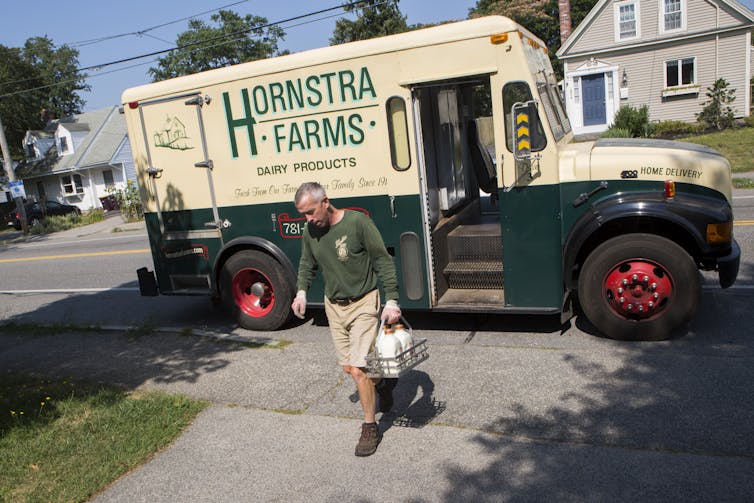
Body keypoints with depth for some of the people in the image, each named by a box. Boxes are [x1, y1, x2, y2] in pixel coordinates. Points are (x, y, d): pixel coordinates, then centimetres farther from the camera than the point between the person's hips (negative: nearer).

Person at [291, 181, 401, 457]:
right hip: (333, 305, 6)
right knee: (348, 367, 11)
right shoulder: (310, 231, 0)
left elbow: (383, 262, -15)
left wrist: (391, 301, -18)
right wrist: (301, 291, 1)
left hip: (363, 303, -6)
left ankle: (370, 428, 11)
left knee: (358, 369, -9)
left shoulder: (358, 222, -18)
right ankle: (384, 381, 42)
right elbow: (307, 264, 16)